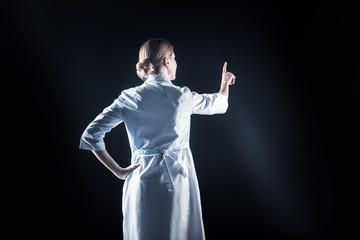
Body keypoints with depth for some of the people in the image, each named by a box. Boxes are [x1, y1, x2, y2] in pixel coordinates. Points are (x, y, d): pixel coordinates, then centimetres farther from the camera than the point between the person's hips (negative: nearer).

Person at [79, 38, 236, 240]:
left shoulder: (129, 98, -2)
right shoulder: (182, 96, -5)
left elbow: (91, 135, -5)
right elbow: (218, 103, 16)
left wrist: (119, 171, 2)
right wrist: (225, 84, 38)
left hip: (142, 179, 2)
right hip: (177, 178, -2)